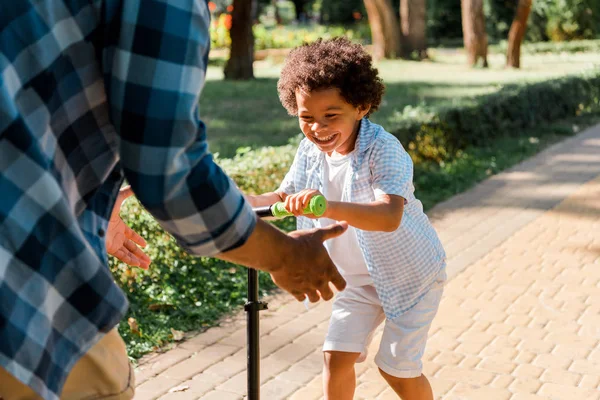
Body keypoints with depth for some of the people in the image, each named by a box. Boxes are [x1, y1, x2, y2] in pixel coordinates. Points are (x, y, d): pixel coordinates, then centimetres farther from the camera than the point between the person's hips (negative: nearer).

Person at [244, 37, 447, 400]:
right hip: (360, 275, 6)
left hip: (411, 273, -5)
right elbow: (285, 197, 5)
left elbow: (389, 216, -49)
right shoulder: (311, 150, -12)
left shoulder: (382, 149, -32)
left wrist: (328, 207, -64)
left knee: (397, 367, 2)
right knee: (337, 355, 2)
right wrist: (249, 201, -15)